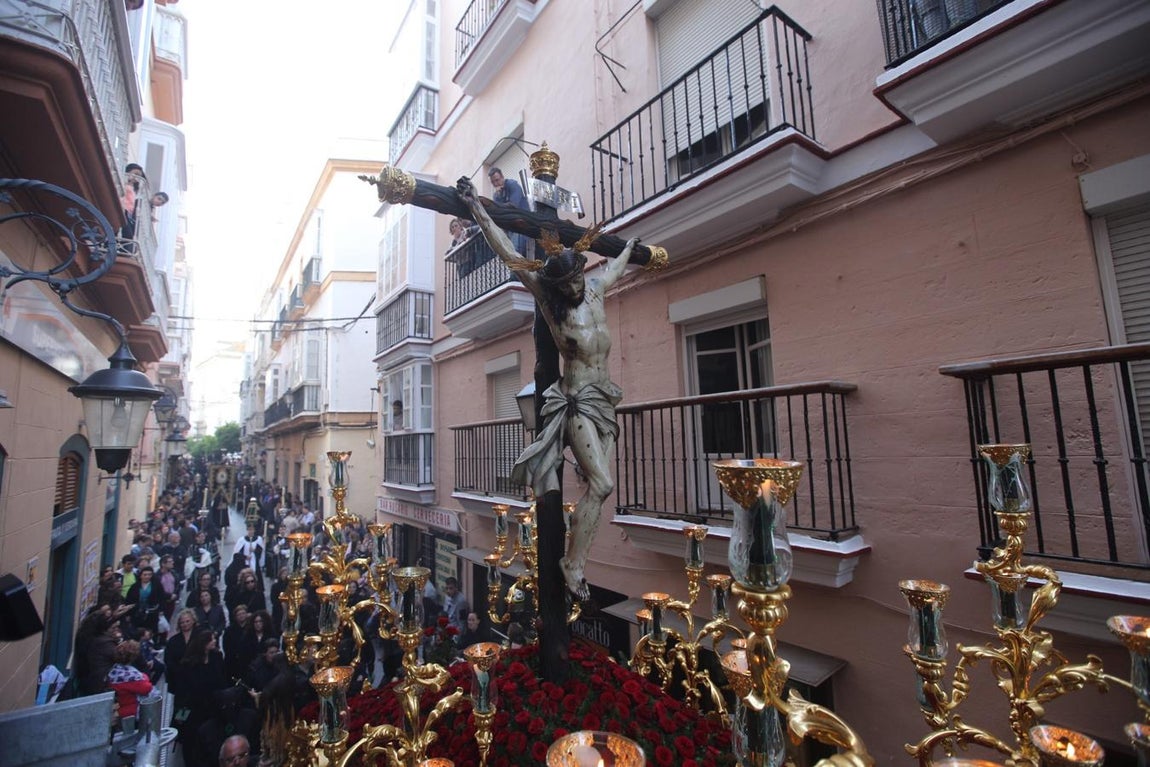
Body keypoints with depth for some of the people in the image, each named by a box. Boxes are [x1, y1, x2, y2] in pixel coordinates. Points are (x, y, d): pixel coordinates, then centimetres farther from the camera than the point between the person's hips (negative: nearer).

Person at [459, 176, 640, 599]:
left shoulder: (595, 289, 10)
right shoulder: (549, 299, -5)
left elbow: (614, 268, 33)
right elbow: (510, 255, -10)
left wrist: (629, 246, 51)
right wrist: (476, 208, -11)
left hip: (604, 401, 7)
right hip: (577, 401, -6)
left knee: (599, 487, 3)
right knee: (601, 484, -15)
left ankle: (577, 563, 11)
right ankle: (572, 563, -2)